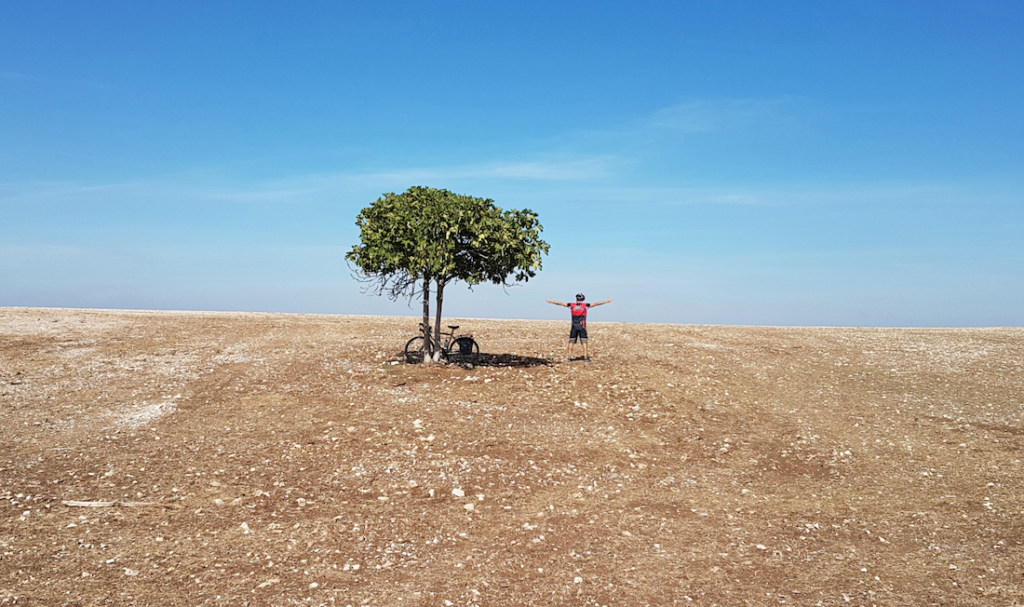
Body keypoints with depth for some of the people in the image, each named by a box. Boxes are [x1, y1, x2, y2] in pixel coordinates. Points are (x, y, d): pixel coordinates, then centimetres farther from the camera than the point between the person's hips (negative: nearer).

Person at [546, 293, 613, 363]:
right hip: (582, 326, -2)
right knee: (584, 342, 1)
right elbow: (596, 303, 1)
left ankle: (569, 356, 6)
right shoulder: (585, 305, -1)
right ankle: (585, 357, -2)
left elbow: (561, 303, 12)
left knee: (571, 341, 8)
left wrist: (552, 301, 24)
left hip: (574, 326, 2)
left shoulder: (572, 305, 4)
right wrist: (606, 301, 6)